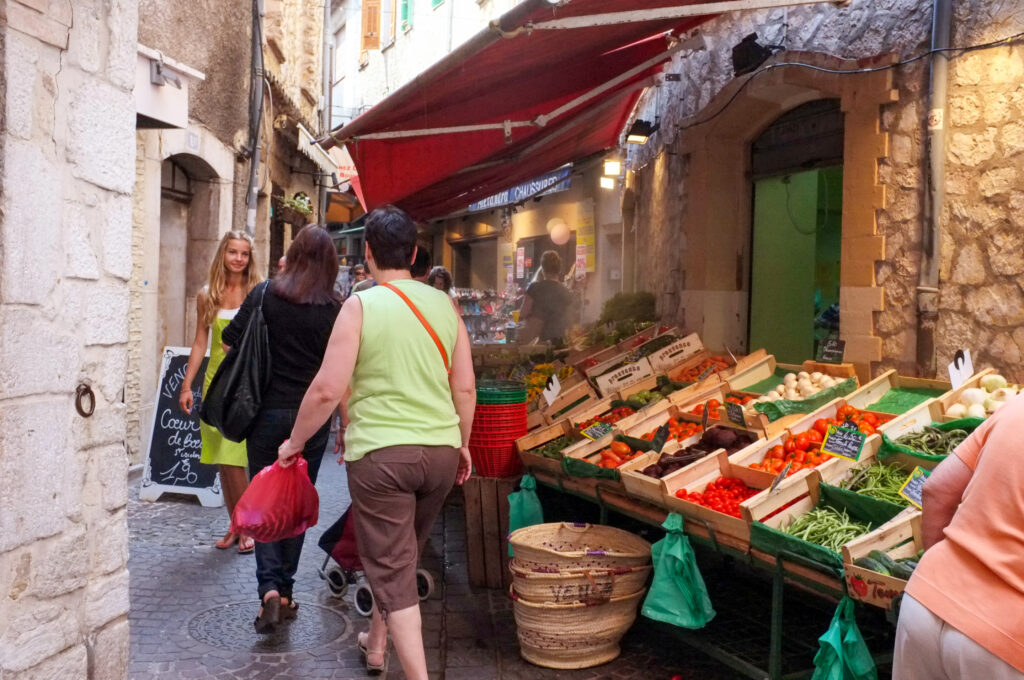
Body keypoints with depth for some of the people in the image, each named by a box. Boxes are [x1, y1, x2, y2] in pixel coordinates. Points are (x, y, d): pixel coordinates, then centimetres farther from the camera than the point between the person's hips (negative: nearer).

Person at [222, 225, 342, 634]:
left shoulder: (264, 295, -4)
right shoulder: (334, 309, -5)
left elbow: (230, 340, 0)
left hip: (267, 413, 0)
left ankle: (269, 587, -7)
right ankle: (284, 592, 19)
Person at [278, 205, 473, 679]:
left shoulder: (361, 306, -8)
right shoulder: (444, 304, 5)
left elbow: (328, 389, -12)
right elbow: (465, 387, 7)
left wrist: (294, 443, 2)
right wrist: (462, 445, 20)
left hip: (380, 452, -5)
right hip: (441, 451, 6)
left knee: (392, 569, 3)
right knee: (400, 555, 24)